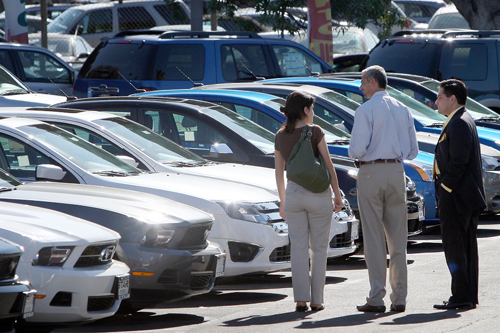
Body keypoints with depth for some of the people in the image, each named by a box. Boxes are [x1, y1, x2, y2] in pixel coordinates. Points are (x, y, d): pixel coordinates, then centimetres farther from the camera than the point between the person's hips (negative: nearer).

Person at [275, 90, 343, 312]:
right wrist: (337, 195, 1)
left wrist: (283, 202, 20)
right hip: (318, 193, -4)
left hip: (293, 193, 4)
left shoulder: (280, 136, 4)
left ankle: (301, 299, -2)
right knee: (319, 248, 5)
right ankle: (316, 300, 3)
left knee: (298, 248, 5)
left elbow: (279, 173, 10)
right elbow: (329, 166, -8)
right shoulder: (314, 132, -10)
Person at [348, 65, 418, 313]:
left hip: (371, 173, -5)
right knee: (398, 238, 7)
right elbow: (413, 151, 12)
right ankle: (399, 298, 6)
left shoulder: (365, 110, -8)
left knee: (373, 238, -3)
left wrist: (355, 154, 6)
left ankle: (376, 299, -5)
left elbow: (357, 148, -15)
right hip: (396, 172, 5)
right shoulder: (403, 110, 11)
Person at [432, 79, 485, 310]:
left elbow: (458, 163, -21)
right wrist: (443, 192, 17)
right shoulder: (459, 121, 18)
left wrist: (445, 188, -16)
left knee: (455, 245, -8)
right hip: (465, 197, 10)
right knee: (464, 245, 11)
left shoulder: (460, 123, -15)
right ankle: (468, 296, 14)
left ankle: (461, 296, -8)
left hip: (456, 196, -10)